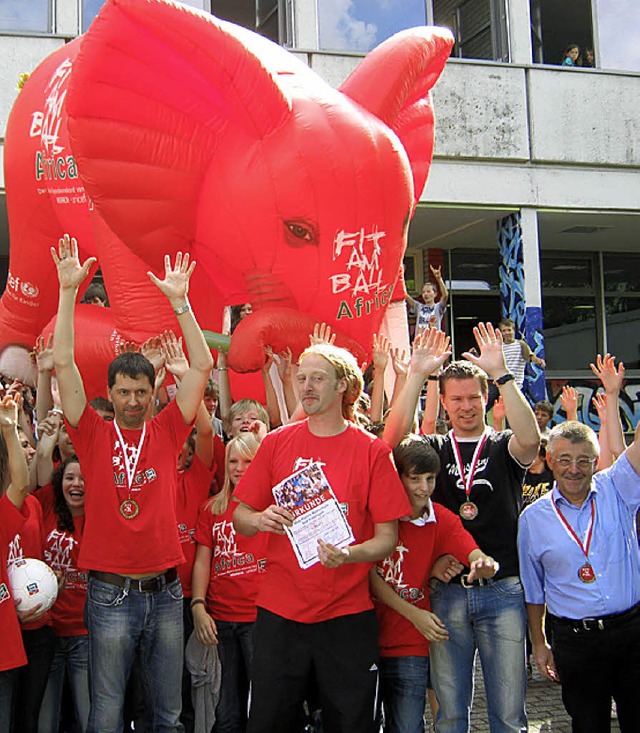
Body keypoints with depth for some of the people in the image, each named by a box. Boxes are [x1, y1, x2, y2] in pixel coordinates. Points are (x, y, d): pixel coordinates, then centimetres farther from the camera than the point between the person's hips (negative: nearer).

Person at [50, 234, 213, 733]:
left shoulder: (166, 433, 4)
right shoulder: (95, 436, 1)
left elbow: (202, 366, 1)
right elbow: (64, 364, -6)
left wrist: (179, 301, -5)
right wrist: (69, 290, -9)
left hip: (165, 591, 2)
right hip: (111, 593, -2)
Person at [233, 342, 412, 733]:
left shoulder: (372, 450, -2)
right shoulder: (277, 443, 4)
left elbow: (387, 537, -2)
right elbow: (240, 518, 9)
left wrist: (348, 554, -22)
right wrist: (260, 519, -14)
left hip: (347, 615, -1)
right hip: (279, 611, 2)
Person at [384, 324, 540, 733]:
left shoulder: (504, 448, 5)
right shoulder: (433, 449, 8)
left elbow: (530, 438, -19)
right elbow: (393, 438, -12)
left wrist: (501, 373, -22)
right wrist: (417, 375, -17)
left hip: (502, 591, -1)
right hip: (447, 592, 1)